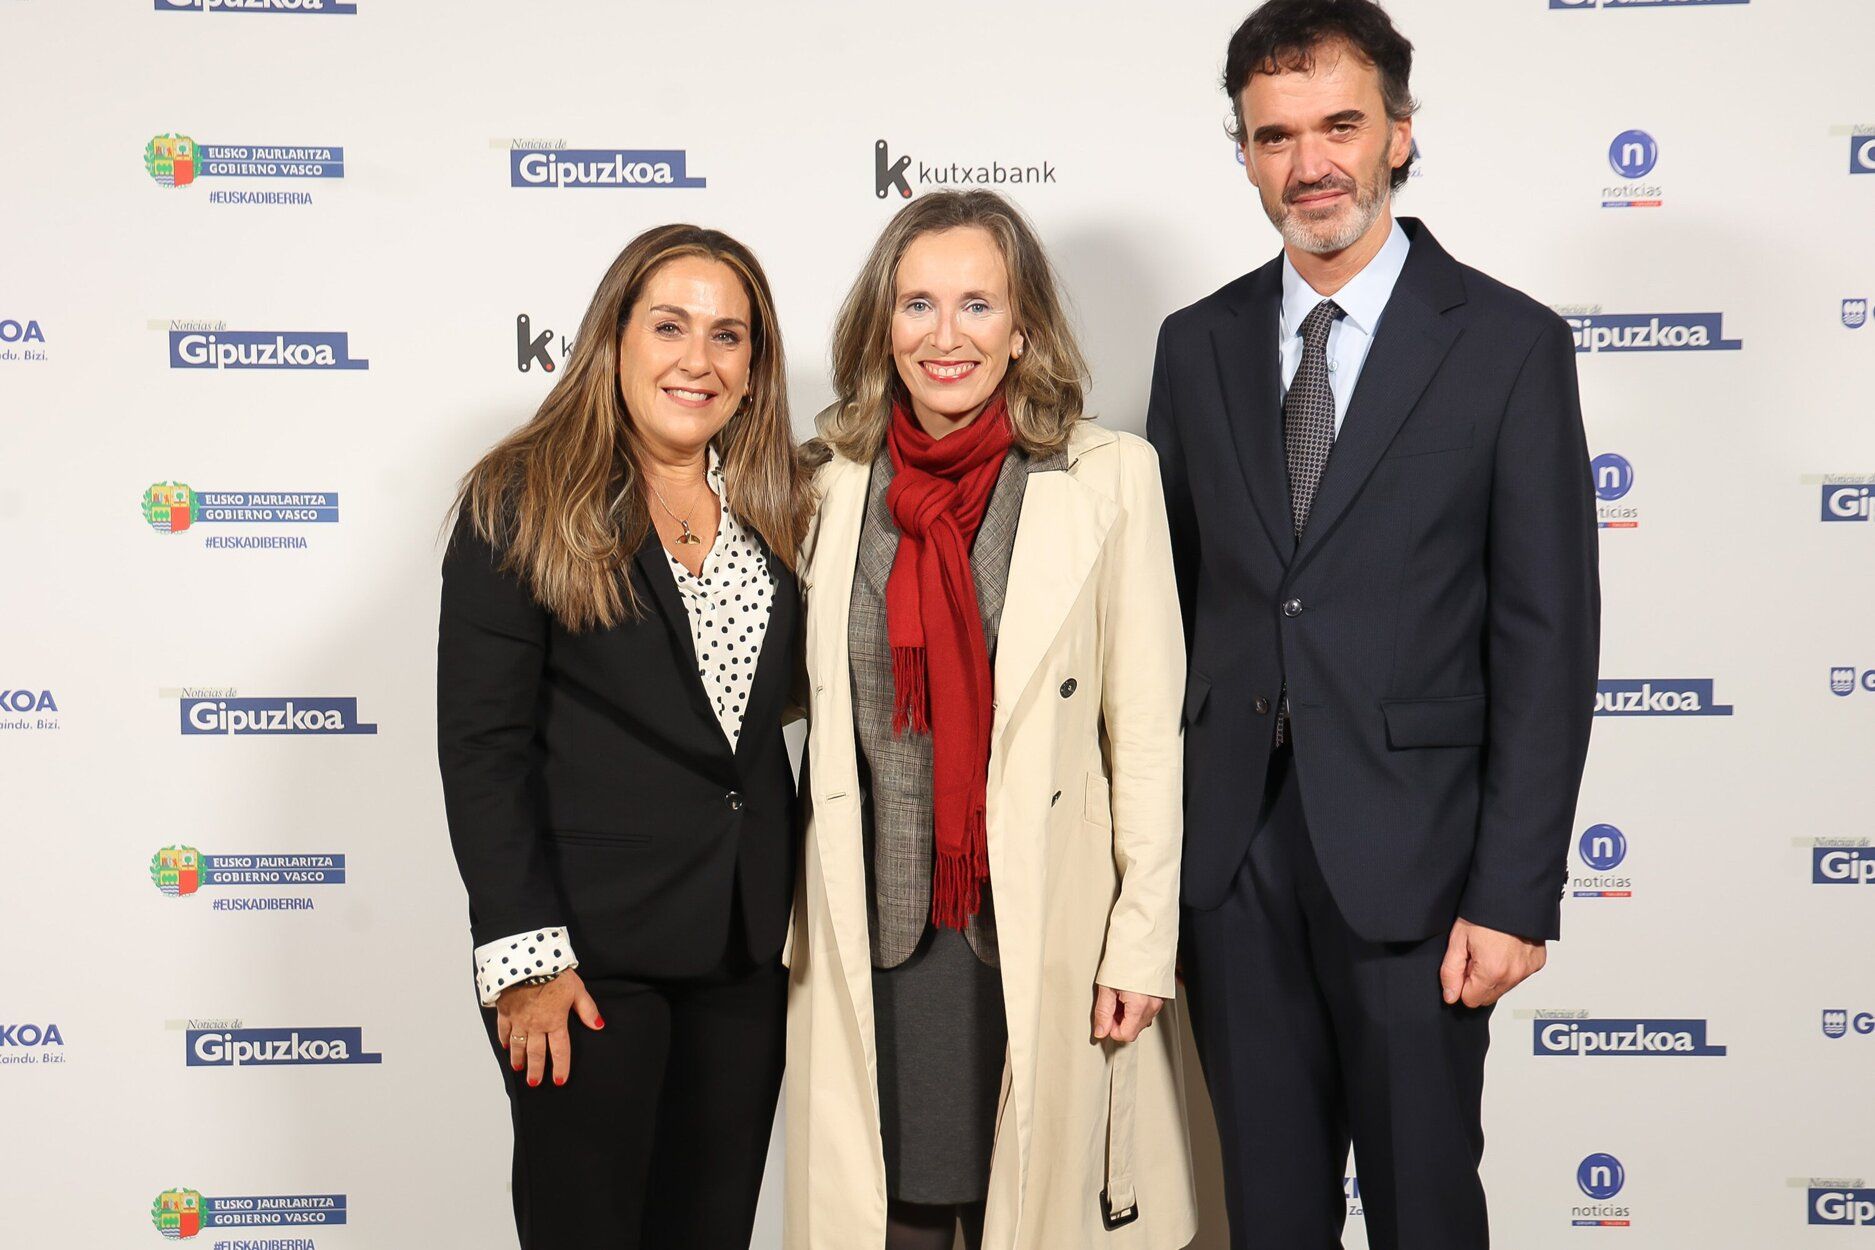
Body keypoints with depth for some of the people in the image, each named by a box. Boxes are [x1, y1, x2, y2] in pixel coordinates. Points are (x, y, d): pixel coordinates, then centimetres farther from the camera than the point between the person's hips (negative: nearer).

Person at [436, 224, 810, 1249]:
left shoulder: (777, 511, 8)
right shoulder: (521, 503, -6)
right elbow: (481, 744, -10)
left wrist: (792, 911, 7)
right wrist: (522, 952, -15)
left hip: (747, 950, 5)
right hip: (590, 951, -5)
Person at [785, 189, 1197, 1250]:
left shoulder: (1108, 476, -4)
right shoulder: (839, 487, 5)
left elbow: (1147, 727, -4)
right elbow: (818, 702, 11)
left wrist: (1143, 938, -6)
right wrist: (796, 927, 8)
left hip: (1039, 930, -2)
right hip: (875, 934, 3)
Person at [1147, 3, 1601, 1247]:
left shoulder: (1509, 344, -5)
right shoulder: (1199, 344, 7)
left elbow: (1549, 639, -7)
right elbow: (1173, 597, 9)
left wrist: (1516, 895, -11)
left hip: (1407, 859, -3)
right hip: (1231, 857, 3)